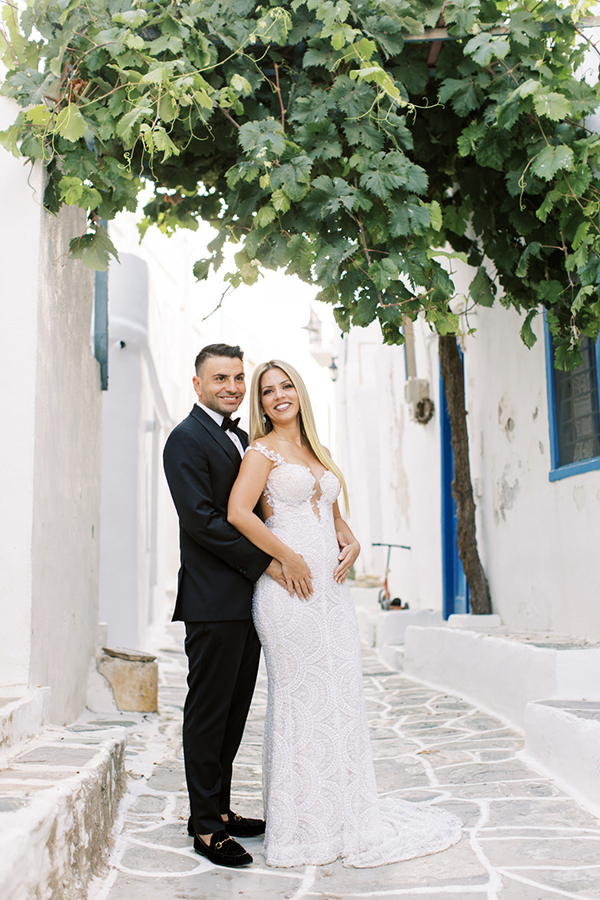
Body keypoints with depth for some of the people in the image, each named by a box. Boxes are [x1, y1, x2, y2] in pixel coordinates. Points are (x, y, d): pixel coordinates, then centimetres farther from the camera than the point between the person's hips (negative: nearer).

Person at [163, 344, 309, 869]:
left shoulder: (241, 439, 17)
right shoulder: (187, 440, -9)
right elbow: (202, 519, -18)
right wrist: (267, 563, -15)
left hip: (249, 599, 8)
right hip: (214, 602, -8)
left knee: (235, 711, 15)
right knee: (208, 712, 1)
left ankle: (220, 808, 27)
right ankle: (206, 827, 12)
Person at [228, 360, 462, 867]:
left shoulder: (319, 453, 19)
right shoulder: (264, 450, -2)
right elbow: (238, 511, -16)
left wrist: (351, 544, 4)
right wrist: (290, 559, -15)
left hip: (332, 583, 7)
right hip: (291, 588, -7)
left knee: (342, 694, 9)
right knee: (302, 696, -2)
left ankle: (345, 811, 22)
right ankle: (305, 826, 10)